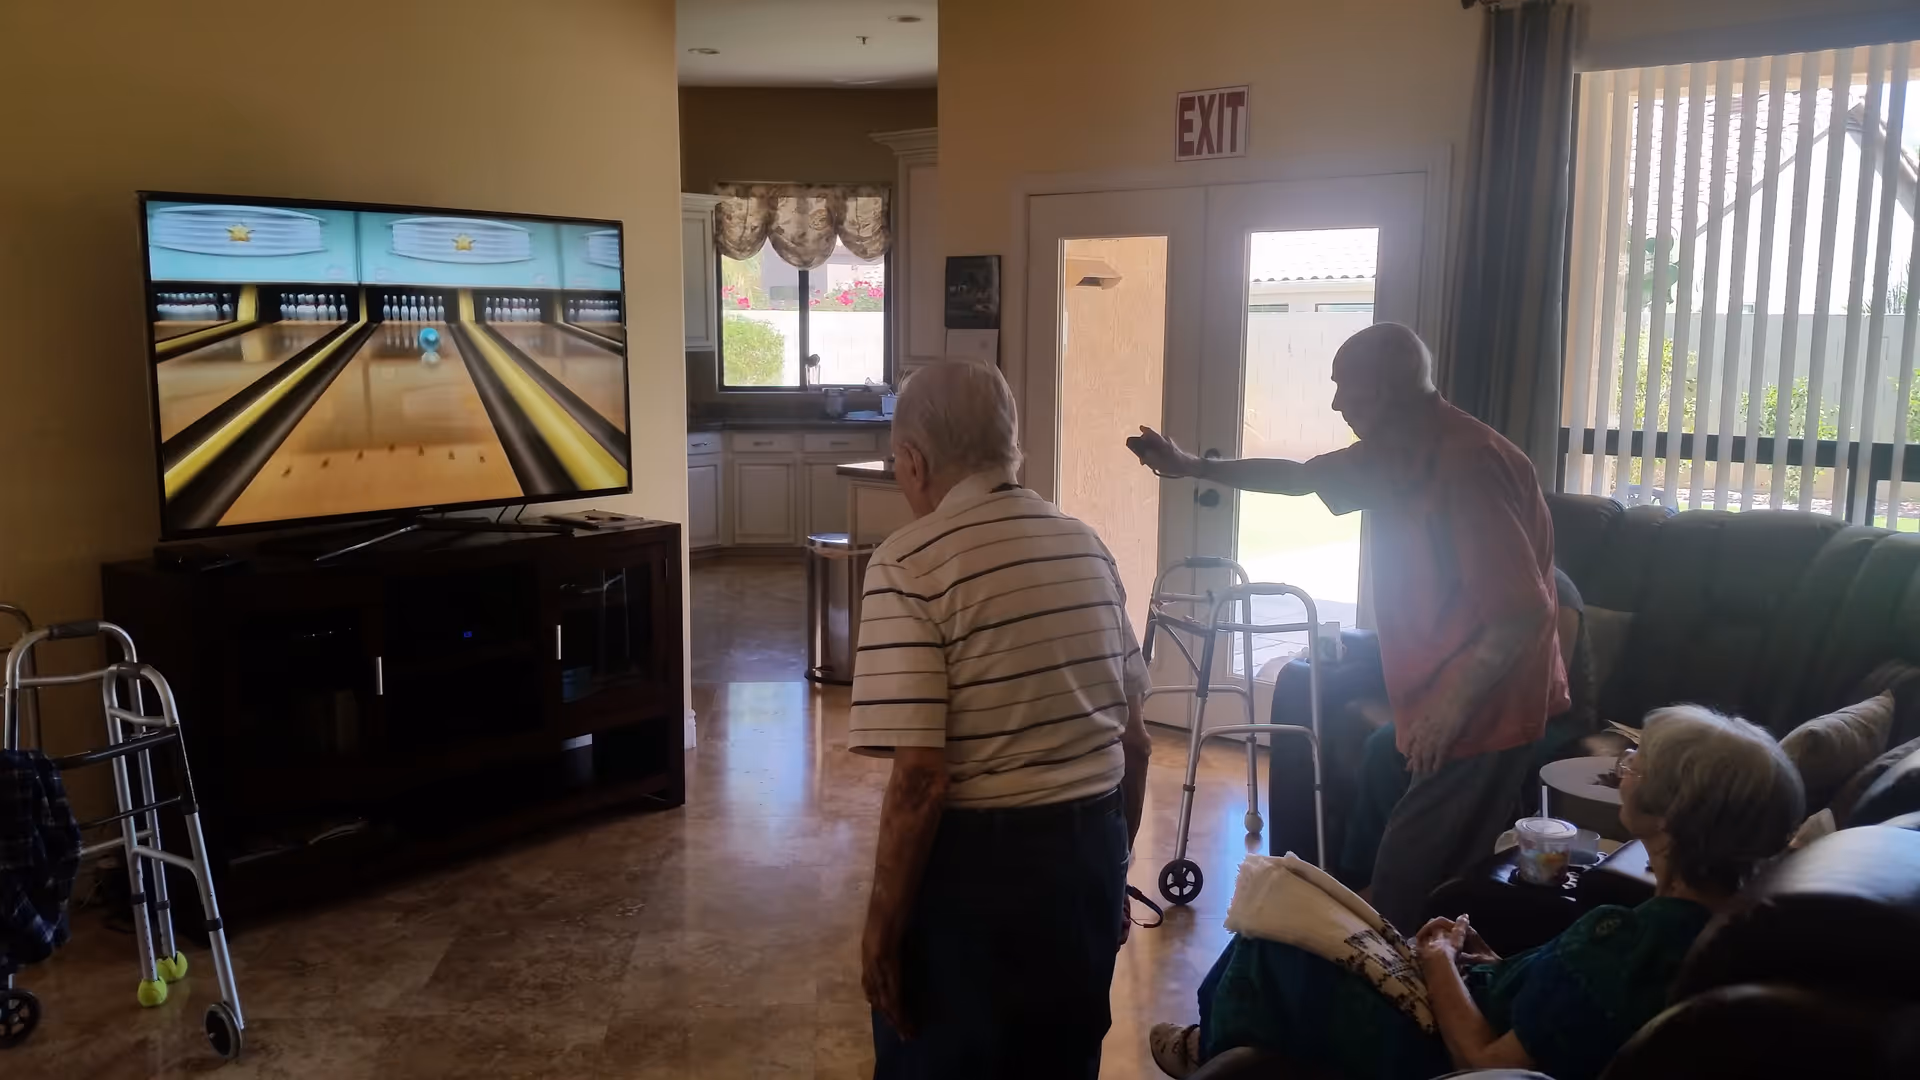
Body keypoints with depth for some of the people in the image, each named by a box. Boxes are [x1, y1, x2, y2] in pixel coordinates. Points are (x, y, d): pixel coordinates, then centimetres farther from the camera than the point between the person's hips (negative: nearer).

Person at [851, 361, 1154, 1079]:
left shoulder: (911, 563, -16)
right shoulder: (1088, 546, 5)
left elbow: (920, 779, -22)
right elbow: (1135, 740, 10)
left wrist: (883, 926, -11)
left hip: (974, 864, -6)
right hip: (1090, 853, 6)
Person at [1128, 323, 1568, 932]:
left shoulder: (1467, 464, -23)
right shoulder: (1395, 456, 7)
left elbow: (1524, 609, -24)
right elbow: (1300, 477, 24)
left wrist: (1450, 709, -22)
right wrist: (1191, 467, 25)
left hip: (1481, 714, -9)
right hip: (1444, 706, 9)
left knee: (1407, 886, -5)